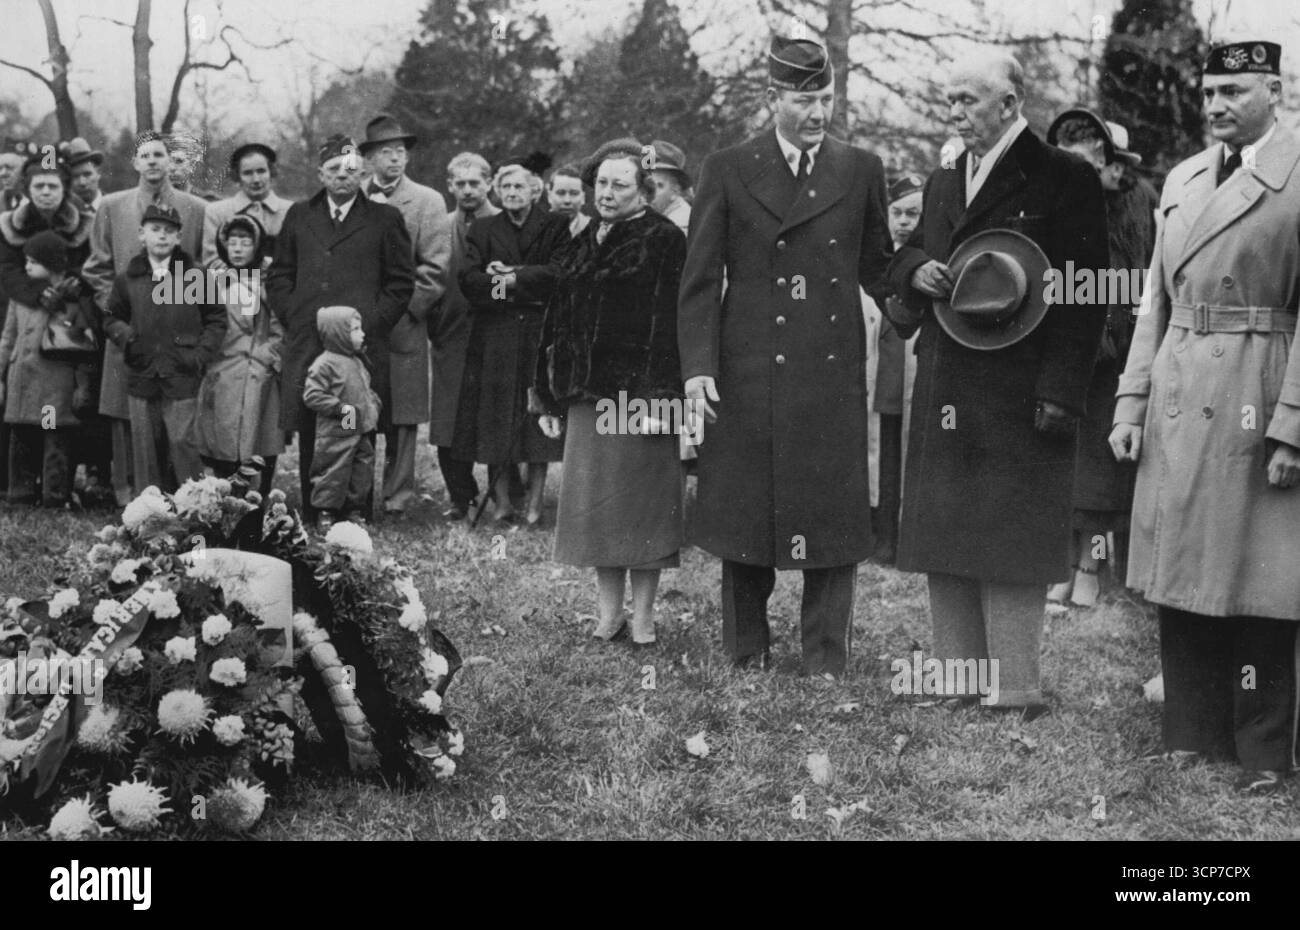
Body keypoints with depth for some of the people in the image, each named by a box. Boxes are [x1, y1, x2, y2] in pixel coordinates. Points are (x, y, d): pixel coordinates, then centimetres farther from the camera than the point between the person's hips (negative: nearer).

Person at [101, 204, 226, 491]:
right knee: (146, 448, 7)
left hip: (181, 378, -3)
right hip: (141, 378, 3)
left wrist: (201, 355, -5)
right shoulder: (128, 278, 8)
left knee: (182, 442, -7)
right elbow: (111, 318, 20)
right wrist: (126, 337, -1)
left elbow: (216, 319, 6)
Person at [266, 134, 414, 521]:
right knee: (310, 439, 2)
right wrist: (293, 317, 3)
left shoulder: (385, 219, 9)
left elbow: (401, 282, 6)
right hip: (306, 346, 2)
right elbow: (279, 275, 17)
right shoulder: (299, 216, 17)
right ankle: (311, 523, 9)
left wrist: (371, 324, -3)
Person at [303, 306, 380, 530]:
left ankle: (354, 510, 24)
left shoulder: (357, 362, 13)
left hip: (362, 431, 8)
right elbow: (312, 395, -19)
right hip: (336, 435, -8)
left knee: (363, 472, 12)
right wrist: (341, 408, -22)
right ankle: (325, 513, 9)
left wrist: (373, 404, 8)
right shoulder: (324, 364, -15)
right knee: (334, 474, -2)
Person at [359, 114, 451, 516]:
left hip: (402, 326, -2)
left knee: (402, 417, 0)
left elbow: (435, 267, -3)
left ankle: (397, 495, 6)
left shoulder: (427, 202, 3)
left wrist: (402, 307, -9)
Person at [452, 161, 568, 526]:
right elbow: (469, 279, -1)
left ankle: (535, 502, 1)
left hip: (539, 332, -1)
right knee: (496, 417, -2)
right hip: (493, 335, 2)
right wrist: (530, 284, -10)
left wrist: (512, 276, -8)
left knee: (537, 414, -3)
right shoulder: (482, 230, 13)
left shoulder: (555, 227, 9)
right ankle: (502, 502, 3)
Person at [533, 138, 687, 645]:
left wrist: (657, 398, -21)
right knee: (593, 503, 8)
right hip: (588, 394, 7)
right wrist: (551, 397, 14)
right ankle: (608, 613, 17)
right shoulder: (583, 246, 15)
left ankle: (642, 615, 10)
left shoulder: (664, 241, -6)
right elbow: (560, 322, 18)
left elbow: (669, 323, -14)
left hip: (638, 393, -7)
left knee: (639, 500, 0)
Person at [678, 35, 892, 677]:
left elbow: (876, 268, 13)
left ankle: (826, 661, 11)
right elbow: (701, 279, 1)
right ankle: (747, 653, 20)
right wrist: (698, 366, -8)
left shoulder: (861, 172, 8)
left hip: (834, 372, 1)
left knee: (832, 516, 1)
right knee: (743, 510, 6)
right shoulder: (727, 171, 3)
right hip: (748, 372, -1)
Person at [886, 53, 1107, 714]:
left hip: (1017, 396, -7)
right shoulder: (942, 183, 17)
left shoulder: (1064, 180, -5)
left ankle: (1014, 692, 4)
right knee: (943, 541, 9)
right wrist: (916, 269, -1)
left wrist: (1060, 394, -18)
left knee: (1010, 542, -3)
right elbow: (902, 258, 25)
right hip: (944, 396, 7)